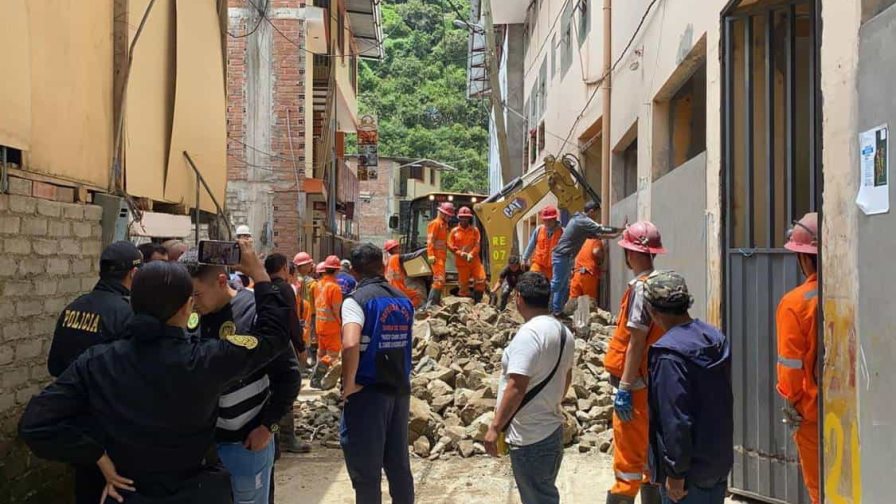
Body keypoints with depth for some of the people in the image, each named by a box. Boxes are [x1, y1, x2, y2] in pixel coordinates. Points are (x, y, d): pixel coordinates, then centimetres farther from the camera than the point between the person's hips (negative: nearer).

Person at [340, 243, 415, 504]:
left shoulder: (356, 300, -13)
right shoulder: (404, 301, 8)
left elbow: (350, 344, -29)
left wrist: (349, 384, -18)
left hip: (369, 392, -6)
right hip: (401, 390, 6)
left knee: (366, 472, 3)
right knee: (399, 465, 16)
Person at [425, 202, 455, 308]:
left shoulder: (444, 225, 21)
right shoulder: (435, 223, -8)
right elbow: (430, 240, -16)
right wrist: (431, 255, -24)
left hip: (442, 257, 10)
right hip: (437, 257, -10)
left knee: (439, 280, 14)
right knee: (440, 280, -16)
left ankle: (437, 302, 21)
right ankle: (430, 303, -18)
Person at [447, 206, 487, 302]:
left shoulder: (475, 230, 9)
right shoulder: (454, 231, 7)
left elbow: (477, 244, 0)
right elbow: (450, 245, 1)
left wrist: (471, 254, -17)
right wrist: (460, 253, -13)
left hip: (474, 260, 1)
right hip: (461, 262, -1)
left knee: (481, 279, -9)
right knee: (463, 282, 2)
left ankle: (477, 301, 0)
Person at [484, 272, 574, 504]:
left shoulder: (529, 333, -21)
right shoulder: (563, 331, 8)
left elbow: (516, 387, -26)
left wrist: (495, 426, -19)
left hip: (530, 437, -9)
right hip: (552, 429, 9)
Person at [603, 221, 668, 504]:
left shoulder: (640, 287, -16)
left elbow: (636, 342, -20)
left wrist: (624, 388, -19)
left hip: (637, 386, -9)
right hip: (654, 383, 9)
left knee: (628, 459, -4)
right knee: (649, 455, 16)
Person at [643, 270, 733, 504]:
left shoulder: (668, 353, -22)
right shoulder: (716, 338, 3)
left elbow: (675, 419, -24)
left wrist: (675, 472, -17)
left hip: (689, 467, -8)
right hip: (720, 460, 8)